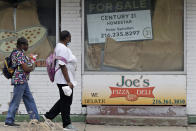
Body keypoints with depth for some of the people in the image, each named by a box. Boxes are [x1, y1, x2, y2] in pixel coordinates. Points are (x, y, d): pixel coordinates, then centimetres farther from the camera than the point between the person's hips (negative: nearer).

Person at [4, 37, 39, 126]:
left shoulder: (16, 52, 16)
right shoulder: (20, 54, -16)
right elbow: (26, 68, -19)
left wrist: (29, 68, 1)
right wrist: (31, 68, 1)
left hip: (23, 81, 10)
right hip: (20, 80, -10)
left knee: (29, 100, 11)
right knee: (16, 101, -4)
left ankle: (35, 118, 15)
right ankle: (9, 121, 1)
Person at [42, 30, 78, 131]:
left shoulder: (60, 47, 17)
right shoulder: (63, 49, -17)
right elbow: (62, 66, -22)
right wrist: (68, 81, -23)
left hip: (64, 80, 11)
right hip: (64, 80, -11)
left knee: (64, 101, 17)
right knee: (66, 102, -3)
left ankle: (48, 116, 19)